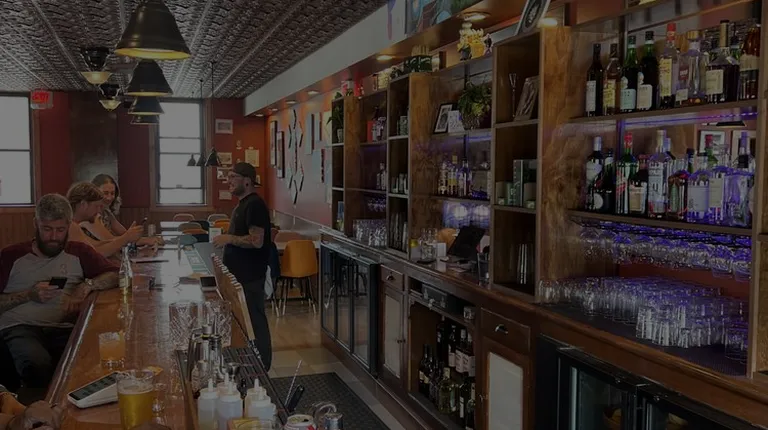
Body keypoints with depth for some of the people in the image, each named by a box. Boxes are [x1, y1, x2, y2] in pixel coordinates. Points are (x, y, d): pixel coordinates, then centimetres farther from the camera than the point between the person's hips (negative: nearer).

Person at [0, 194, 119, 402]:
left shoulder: (78, 253, 14)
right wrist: (29, 295, -5)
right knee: (37, 365, -37)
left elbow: (116, 275, 7)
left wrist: (87, 285, -9)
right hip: (20, 328, -1)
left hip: (63, 329, 2)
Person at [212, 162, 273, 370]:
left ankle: (262, 363, 10)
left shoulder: (255, 205, -17)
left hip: (250, 275, -10)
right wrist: (225, 240, 11)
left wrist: (229, 238, -21)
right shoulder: (243, 204, 14)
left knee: (254, 318, -1)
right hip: (240, 273, 10)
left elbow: (257, 241, -24)